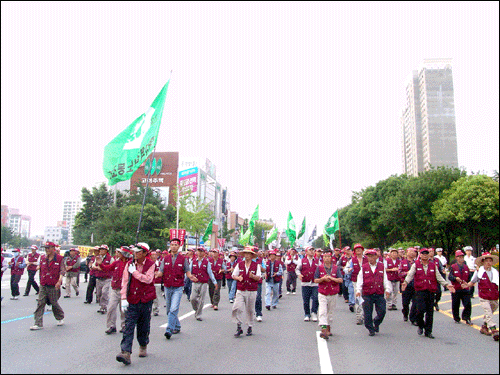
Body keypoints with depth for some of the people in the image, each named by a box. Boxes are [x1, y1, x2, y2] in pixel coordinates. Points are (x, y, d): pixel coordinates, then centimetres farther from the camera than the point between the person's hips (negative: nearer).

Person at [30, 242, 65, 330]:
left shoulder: (59, 258, -4)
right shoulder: (42, 258, 9)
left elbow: (62, 271, -10)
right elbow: (41, 271, 18)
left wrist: (59, 281, -23)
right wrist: (41, 281, 18)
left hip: (54, 286, -4)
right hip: (43, 286, 4)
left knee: (54, 303, 8)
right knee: (40, 304, -2)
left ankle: (60, 318, 30)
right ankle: (38, 324, 1)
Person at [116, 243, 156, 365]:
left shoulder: (150, 264, -3)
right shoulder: (129, 264, 4)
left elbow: (148, 279, -18)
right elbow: (125, 282, 2)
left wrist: (134, 271, -13)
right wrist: (124, 298, -6)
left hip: (146, 300, -1)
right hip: (132, 301, 1)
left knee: (144, 326, 11)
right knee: (129, 325, -9)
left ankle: (143, 347, 32)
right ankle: (126, 352, -13)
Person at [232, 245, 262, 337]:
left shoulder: (256, 265, 2)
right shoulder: (239, 264, 7)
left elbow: (258, 278, -4)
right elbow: (233, 275, 10)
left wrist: (253, 276, -24)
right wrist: (238, 278, -11)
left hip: (251, 291, -1)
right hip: (240, 291, 1)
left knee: (250, 310, 7)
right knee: (237, 308, -11)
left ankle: (250, 327, 22)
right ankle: (238, 327, -1)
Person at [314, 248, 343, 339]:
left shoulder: (336, 268, 2)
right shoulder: (319, 268, 0)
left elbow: (340, 280, -5)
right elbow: (315, 280, -1)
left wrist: (331, 278, -19)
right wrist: (323, 279, -18)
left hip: (333, 294, 2)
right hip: (322, 294, -2)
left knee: (330, 312, 13)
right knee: (323, 311, -14)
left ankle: (328, 329, 28)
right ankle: (323, 330, -21)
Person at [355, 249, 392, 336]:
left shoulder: (381, 266, 9)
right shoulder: (364, 267, 5)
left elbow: (385, 279, 9)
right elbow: (360, 280, 3)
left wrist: (387, 289, -4)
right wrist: (358, 290, -9)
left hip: (379, 294, 1)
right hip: (367, 294, -1)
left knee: (382, 312, -3)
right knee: (368, 314, 1)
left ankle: (376, 322, 27)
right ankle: (371, 329, 19)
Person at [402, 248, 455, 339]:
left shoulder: (433, 265, 12)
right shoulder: (416, 265, 4)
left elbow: (439, 277, 11)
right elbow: (410, 274, -7)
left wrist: (447, 285, -1)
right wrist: (406, 282, -25)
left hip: (431, 292, 3)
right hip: (420, 291, -3)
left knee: (430, 312, 4)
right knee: (421, 310, -14)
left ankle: (428, 331, 16)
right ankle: (420, 326, 14)